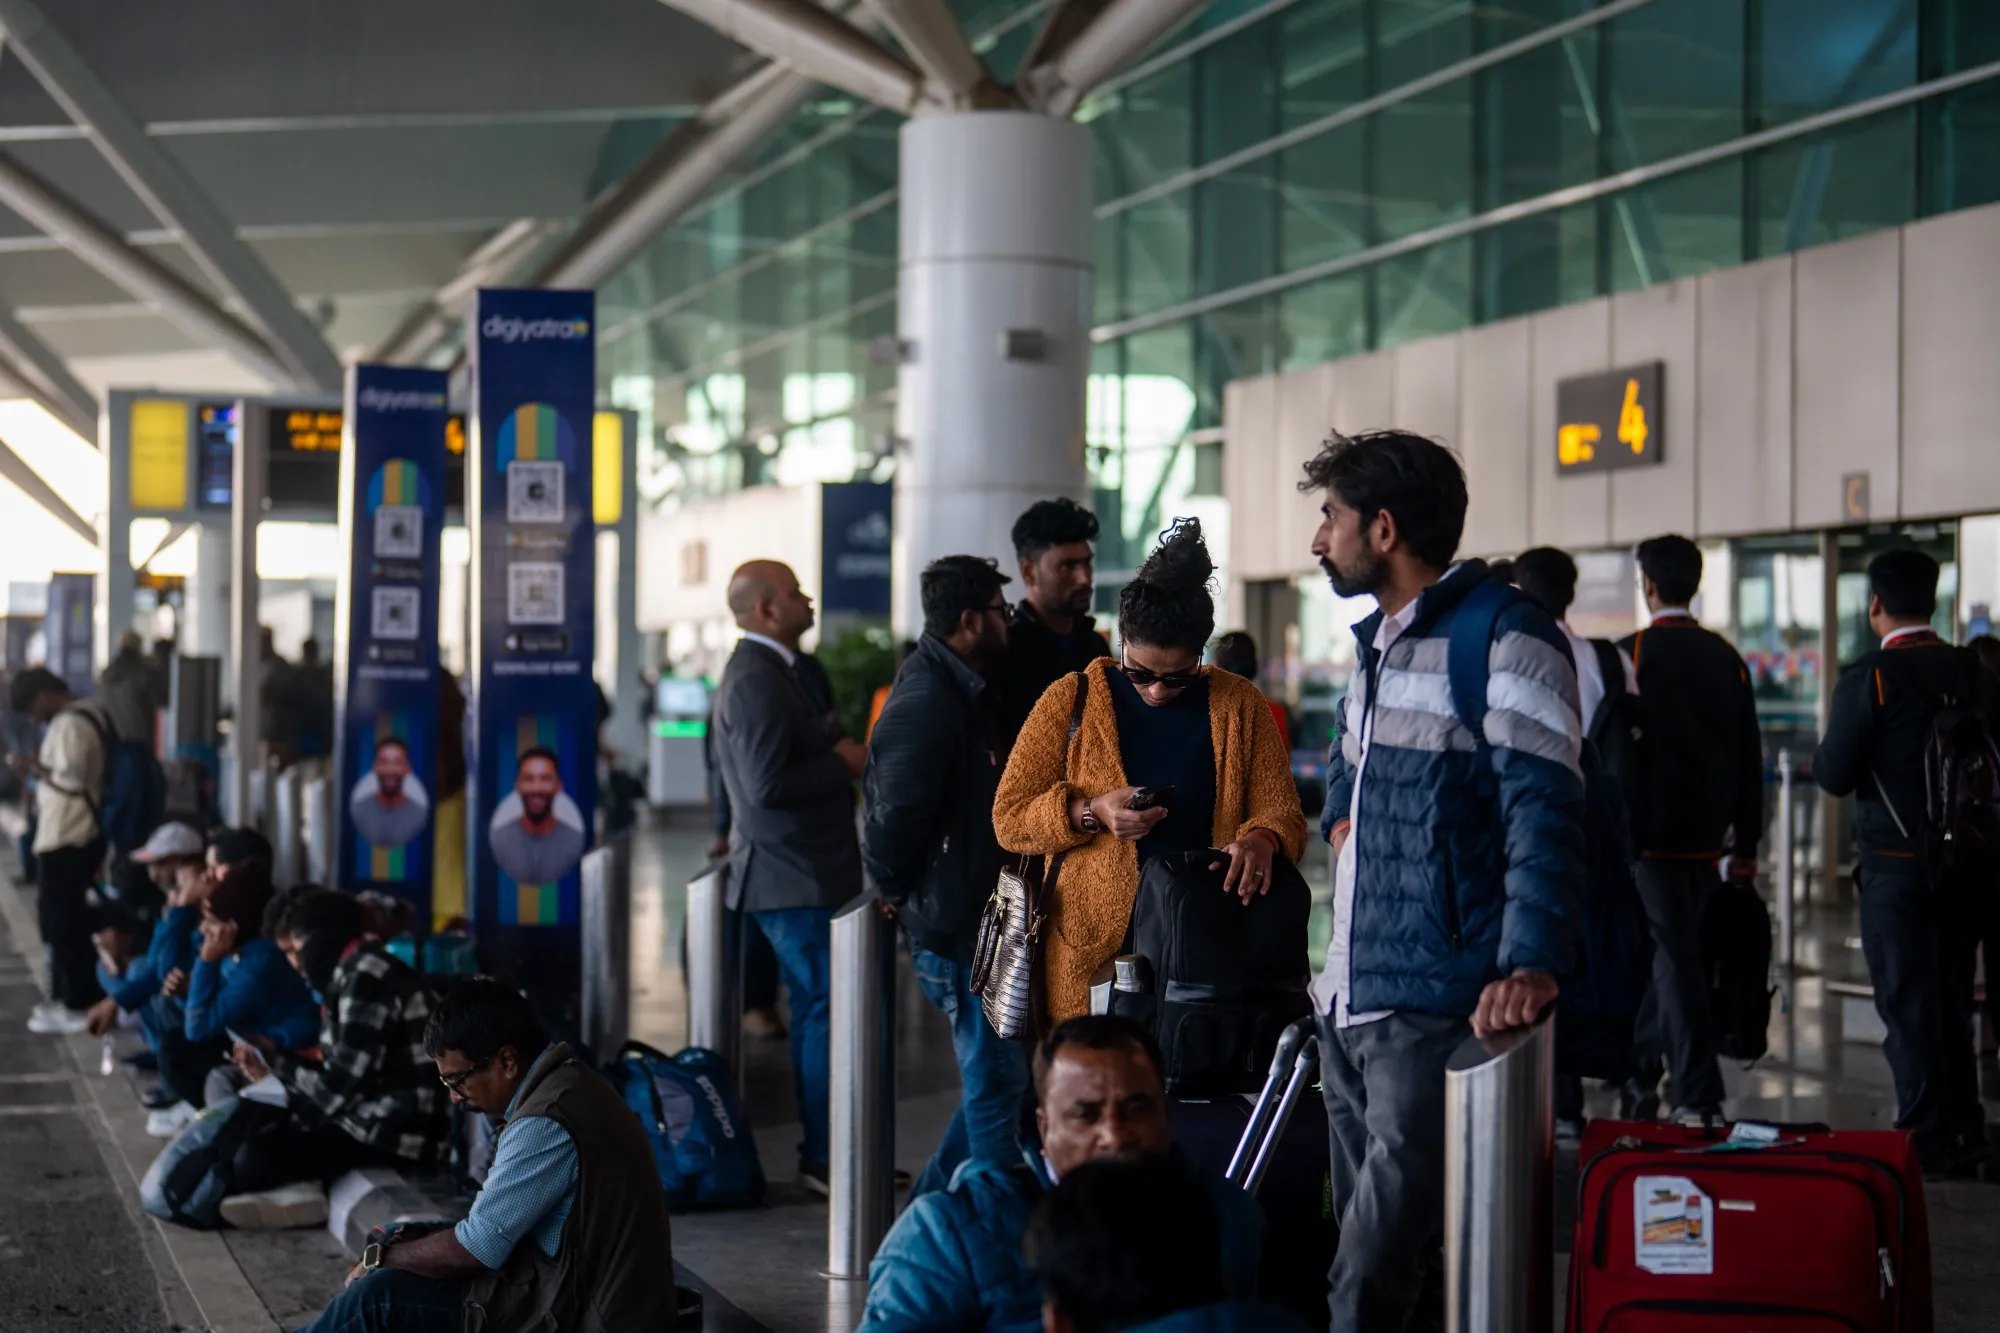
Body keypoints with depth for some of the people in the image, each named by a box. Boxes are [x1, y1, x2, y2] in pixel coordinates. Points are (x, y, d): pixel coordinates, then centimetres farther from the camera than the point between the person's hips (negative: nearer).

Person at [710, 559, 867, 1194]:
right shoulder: (758, 680, -18)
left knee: (816, 1013, 13)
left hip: (797, 873, 11)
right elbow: (767, 786, -26)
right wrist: (841, 764, -14)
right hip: (797, 879, -11)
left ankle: (821, 1153, 18)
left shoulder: (763, 671, 15)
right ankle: (823, 1158, -3)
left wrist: (838, 756, 12)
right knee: (828, 1011, -7)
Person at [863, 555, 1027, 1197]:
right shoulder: (926, 704, -21)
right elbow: (894, 814, -25)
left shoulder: (960, 691, 13)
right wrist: (896, 891, -11)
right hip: (954, 928, -10)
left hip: (978, 921, 10)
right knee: (997, 1084, -3)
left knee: (996, 1079, 17)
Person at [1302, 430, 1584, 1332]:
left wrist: (1532, 962, -32)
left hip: (1435, 1012, -9)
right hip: (1348, 1005, 10)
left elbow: (1543, 808, -21)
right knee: (1369, 1251, 13)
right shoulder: (1378, 640, 18)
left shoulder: (1505, 639, -11)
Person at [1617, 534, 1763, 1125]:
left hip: (1652, 831, -6)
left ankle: (1699, 1096, -8)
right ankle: (1641, 1078, 27)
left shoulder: (1633, 654, -9)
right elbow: (1749, 755, 9)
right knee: (1673, 950, 16)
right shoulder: (1726, 657, 7)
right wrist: (1746, 843, 14)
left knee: (1676, 955, -5)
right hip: (1706, 832, 6)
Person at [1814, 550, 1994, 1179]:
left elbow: (1834, 774, -12)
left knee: (1908, 1003, 1)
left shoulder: (1868, 678, -14)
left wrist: (1825, 744, 7)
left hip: (1897, 864, -6)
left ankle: (1929, 1142, 2)